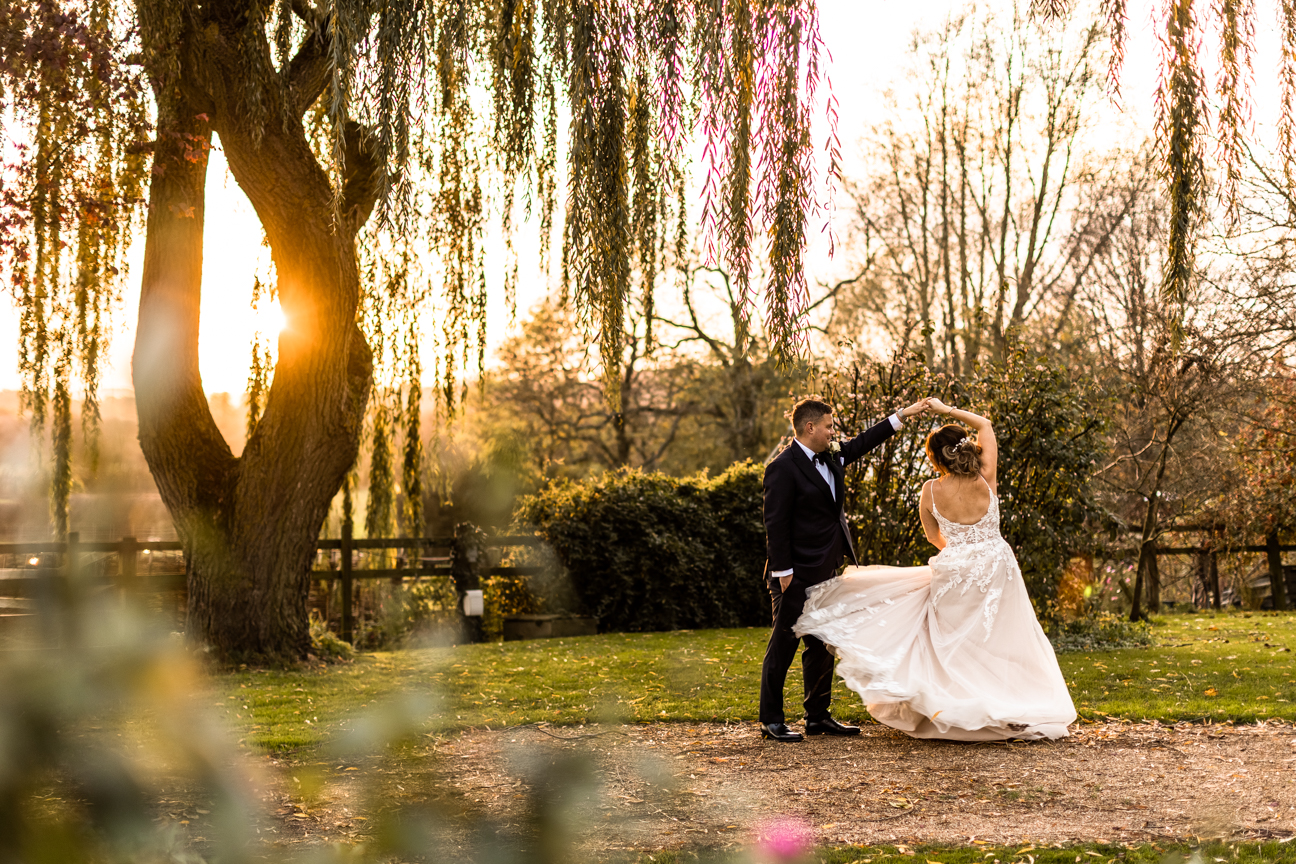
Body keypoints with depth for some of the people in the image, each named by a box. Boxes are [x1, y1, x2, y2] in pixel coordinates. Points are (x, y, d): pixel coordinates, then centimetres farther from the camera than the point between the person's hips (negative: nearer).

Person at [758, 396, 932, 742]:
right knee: (784, 643, -3)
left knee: (821, 645, 13)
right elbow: (775, 523, -17)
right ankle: (771, 721, 4)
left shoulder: (831, 457, 10)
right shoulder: (783, 467, -15)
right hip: (796, 575, -9)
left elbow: (863, 442, 24)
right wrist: (782, 571, -19)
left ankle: (818, 716, 22)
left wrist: (903, 415, 22)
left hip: (824, 571, 9)